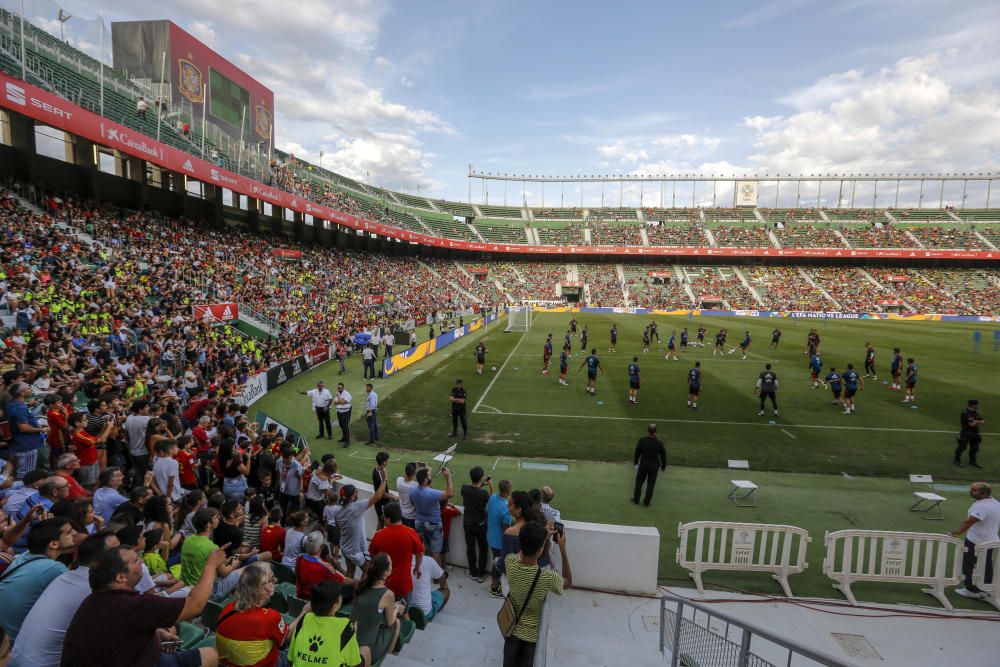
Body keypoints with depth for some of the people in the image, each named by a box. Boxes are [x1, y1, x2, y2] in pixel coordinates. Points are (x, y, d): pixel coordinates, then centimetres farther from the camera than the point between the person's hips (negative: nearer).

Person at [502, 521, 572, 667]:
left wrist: (541, 537, 1)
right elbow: (568, 582, -11)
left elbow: (522, 552, 2)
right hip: (531, 632, -3)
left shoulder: (510, 563, -25)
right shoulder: (547, 578, -35)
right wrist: (563, 549, -14)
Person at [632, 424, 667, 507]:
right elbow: (663, 455, -9)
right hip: (654, 466, 0)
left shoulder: (642, 440, -19)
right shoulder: (659, 442, -20)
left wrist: (635, 462, 11)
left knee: (639, 482, 20)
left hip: (643, 464, 0)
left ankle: (636, 499, 32)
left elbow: (637, 452, -8)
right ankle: (646, 502, 28)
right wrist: (663, 466, 10)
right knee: (651, 484, 17)